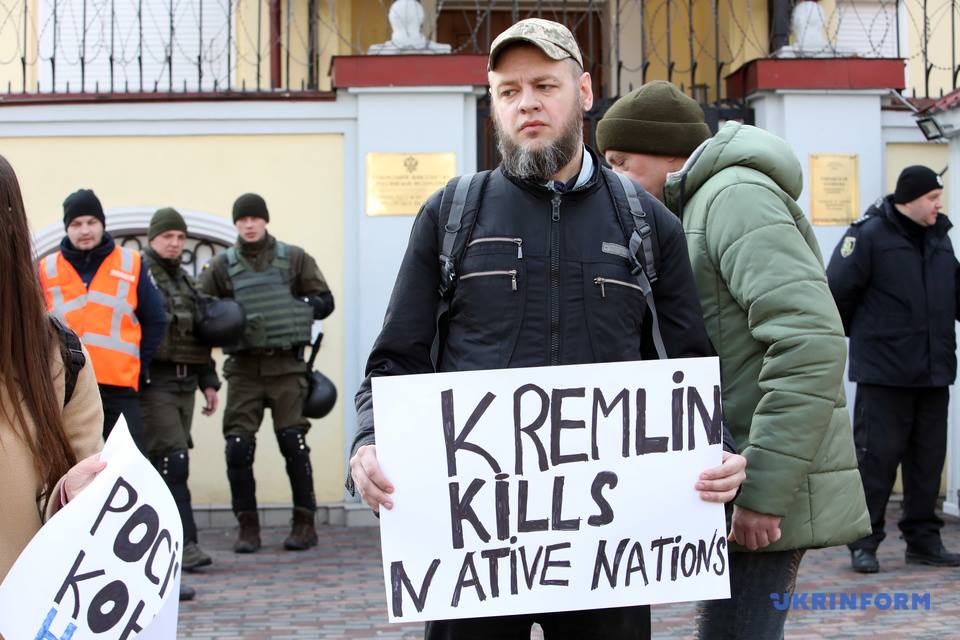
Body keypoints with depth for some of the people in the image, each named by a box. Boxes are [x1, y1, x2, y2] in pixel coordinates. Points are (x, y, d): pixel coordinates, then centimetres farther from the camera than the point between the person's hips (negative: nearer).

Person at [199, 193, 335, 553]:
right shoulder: (222, 266, 8)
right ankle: (247, 526, 5)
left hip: (286, 364, -1)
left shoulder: (294, 259, 8)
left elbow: (324, 301, 7)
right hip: (244, 367, 1)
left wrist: (291, 307, -9)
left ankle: (304, 522, 8)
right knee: (238, 446, -6)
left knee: (293, 442, -3)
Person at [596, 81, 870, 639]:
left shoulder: (737, 196, -13)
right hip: (737, 486, 10)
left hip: (770, 492, -10)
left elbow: (811, 340, -24)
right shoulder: (706, 203, 20)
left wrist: (764, 489, -24)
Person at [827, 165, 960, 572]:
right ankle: (864, 542, 6)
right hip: (883, 371, -7)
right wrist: (860, 334, 3)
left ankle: (923, 539, 20)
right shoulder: (869, 235, -10)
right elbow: (838, 293, -10)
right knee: (877, 455, -2)